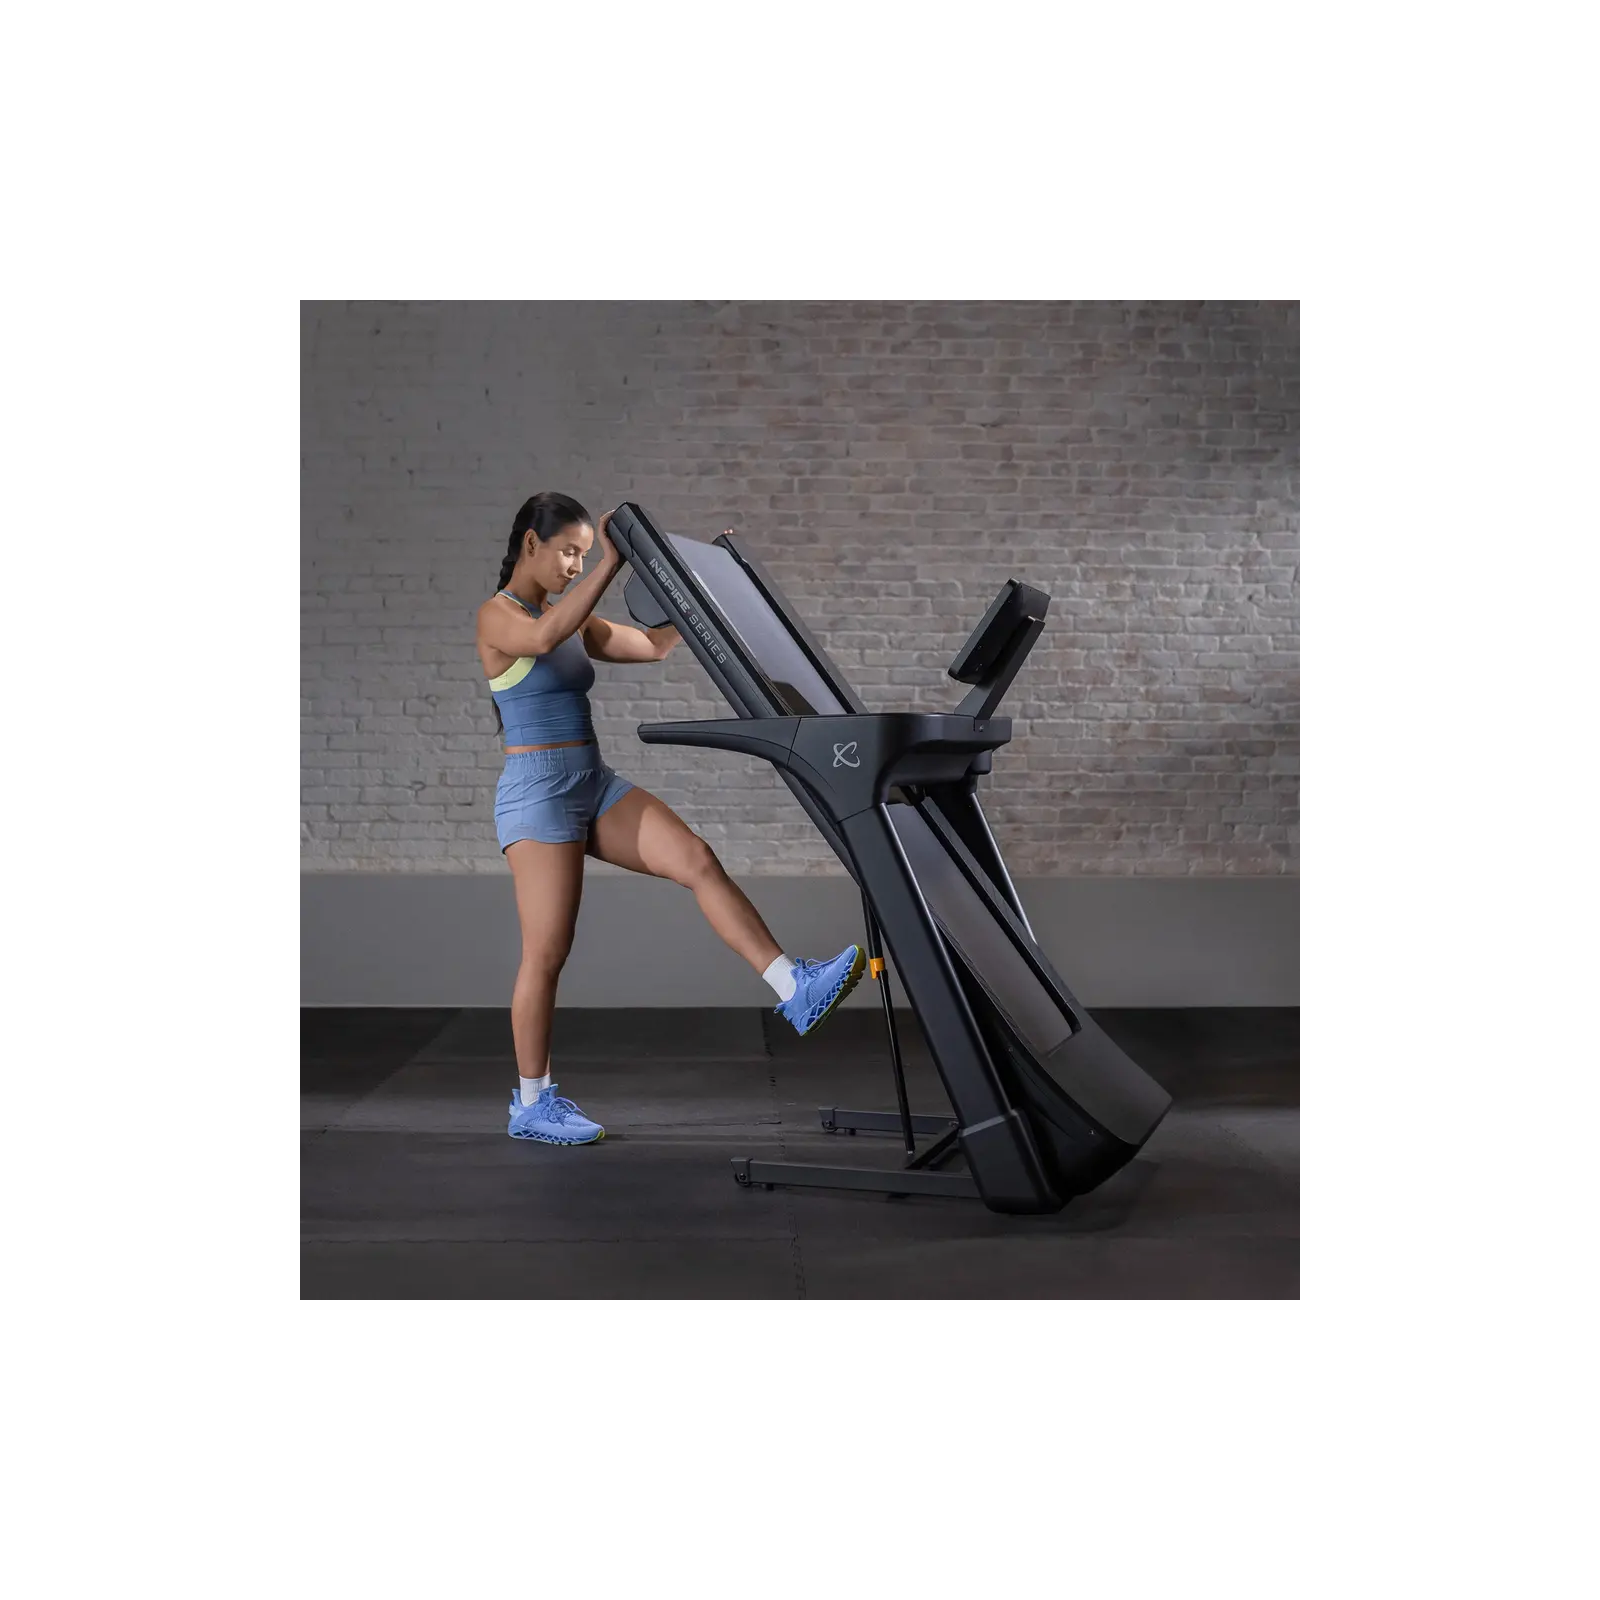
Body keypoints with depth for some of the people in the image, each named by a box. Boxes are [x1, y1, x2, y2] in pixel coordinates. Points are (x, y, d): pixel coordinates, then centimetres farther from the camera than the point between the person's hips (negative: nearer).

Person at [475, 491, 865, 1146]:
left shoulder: (570, 621, 17)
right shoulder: (497, 615, -7)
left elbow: (655, 645, 16)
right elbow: (545, 637, -31)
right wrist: (609, 564, -33)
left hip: (595, 786, 8)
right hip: (538, 792, -7)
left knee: (699, 862, -11)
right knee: (546, 956, -2)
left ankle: (795, 990, -17)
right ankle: (532, 1104, 11)